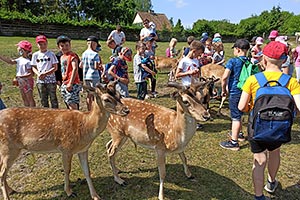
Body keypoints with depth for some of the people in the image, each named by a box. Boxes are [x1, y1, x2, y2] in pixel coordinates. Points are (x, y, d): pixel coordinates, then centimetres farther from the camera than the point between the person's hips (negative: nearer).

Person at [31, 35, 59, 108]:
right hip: (40, 81, 4)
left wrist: (45, 74, -15)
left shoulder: (51, 54, -3)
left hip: (51, 80, -3)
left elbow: (55, 67, -6)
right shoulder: (35, 55, 7)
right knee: (43, 99, 11)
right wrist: (38, 74, -9)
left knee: (53, 98, 0)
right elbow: (34, 67, 11)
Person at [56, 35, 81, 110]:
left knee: (72, 104, -13)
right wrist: (63, 82, 20)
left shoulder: (72, 56, -8)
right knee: (68, 104, 13)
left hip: (72, 84, -9)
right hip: (64, 84, 9)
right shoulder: (62, 57, 18)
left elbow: (75, 69, -18)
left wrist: (71, 83, -24)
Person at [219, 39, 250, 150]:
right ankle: (238, 134, 41)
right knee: (239, 115, 23)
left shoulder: (233, 61, -13)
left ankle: (233, 142, 5)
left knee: (235, 117, -2)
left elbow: (224, 77, -20)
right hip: (245, 91, 7)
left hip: (235, 92, -7)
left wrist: (224, 89, -6)